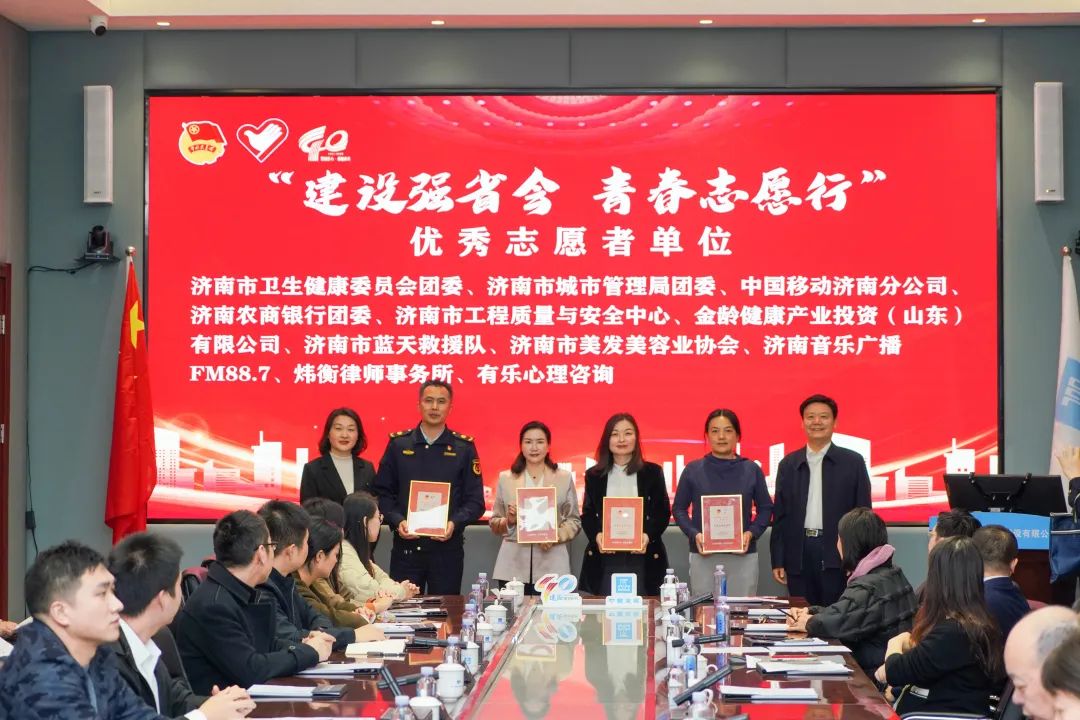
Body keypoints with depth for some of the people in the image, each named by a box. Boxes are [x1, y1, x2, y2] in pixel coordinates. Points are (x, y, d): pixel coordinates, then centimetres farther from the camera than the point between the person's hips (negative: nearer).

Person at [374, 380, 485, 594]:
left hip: (448, 547, 0)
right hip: (405, 547, 1)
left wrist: (454, 523, -14)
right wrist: (397, 522, -11)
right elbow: (382, 493, 6)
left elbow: (475, 501, 3)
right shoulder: (398, 444, 6)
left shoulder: (464, 448, 4)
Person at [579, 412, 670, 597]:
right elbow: (587, 514, 10)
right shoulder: (594, 475, 11)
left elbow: (663, 512, 5)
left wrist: (648, 536, -13)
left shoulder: (652, 472, 8)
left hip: (642, 557, -1)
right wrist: (597, 535, -11)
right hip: (605, 557, 1)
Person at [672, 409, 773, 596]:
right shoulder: (693, 470, 5)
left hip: (743, 555, 0)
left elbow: (766, 508, 11)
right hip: (703, 556, 0)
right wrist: (694, 534, -8)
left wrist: (751, 533, -6)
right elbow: (679, 508, 8)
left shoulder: (752, 470, 7)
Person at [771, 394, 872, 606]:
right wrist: (777, 561, 6)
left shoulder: (853, 462, 4)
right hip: (799, 555, 2)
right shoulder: (788, 465, 11)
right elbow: (780, 516, 11)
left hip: (838, 557, -2)